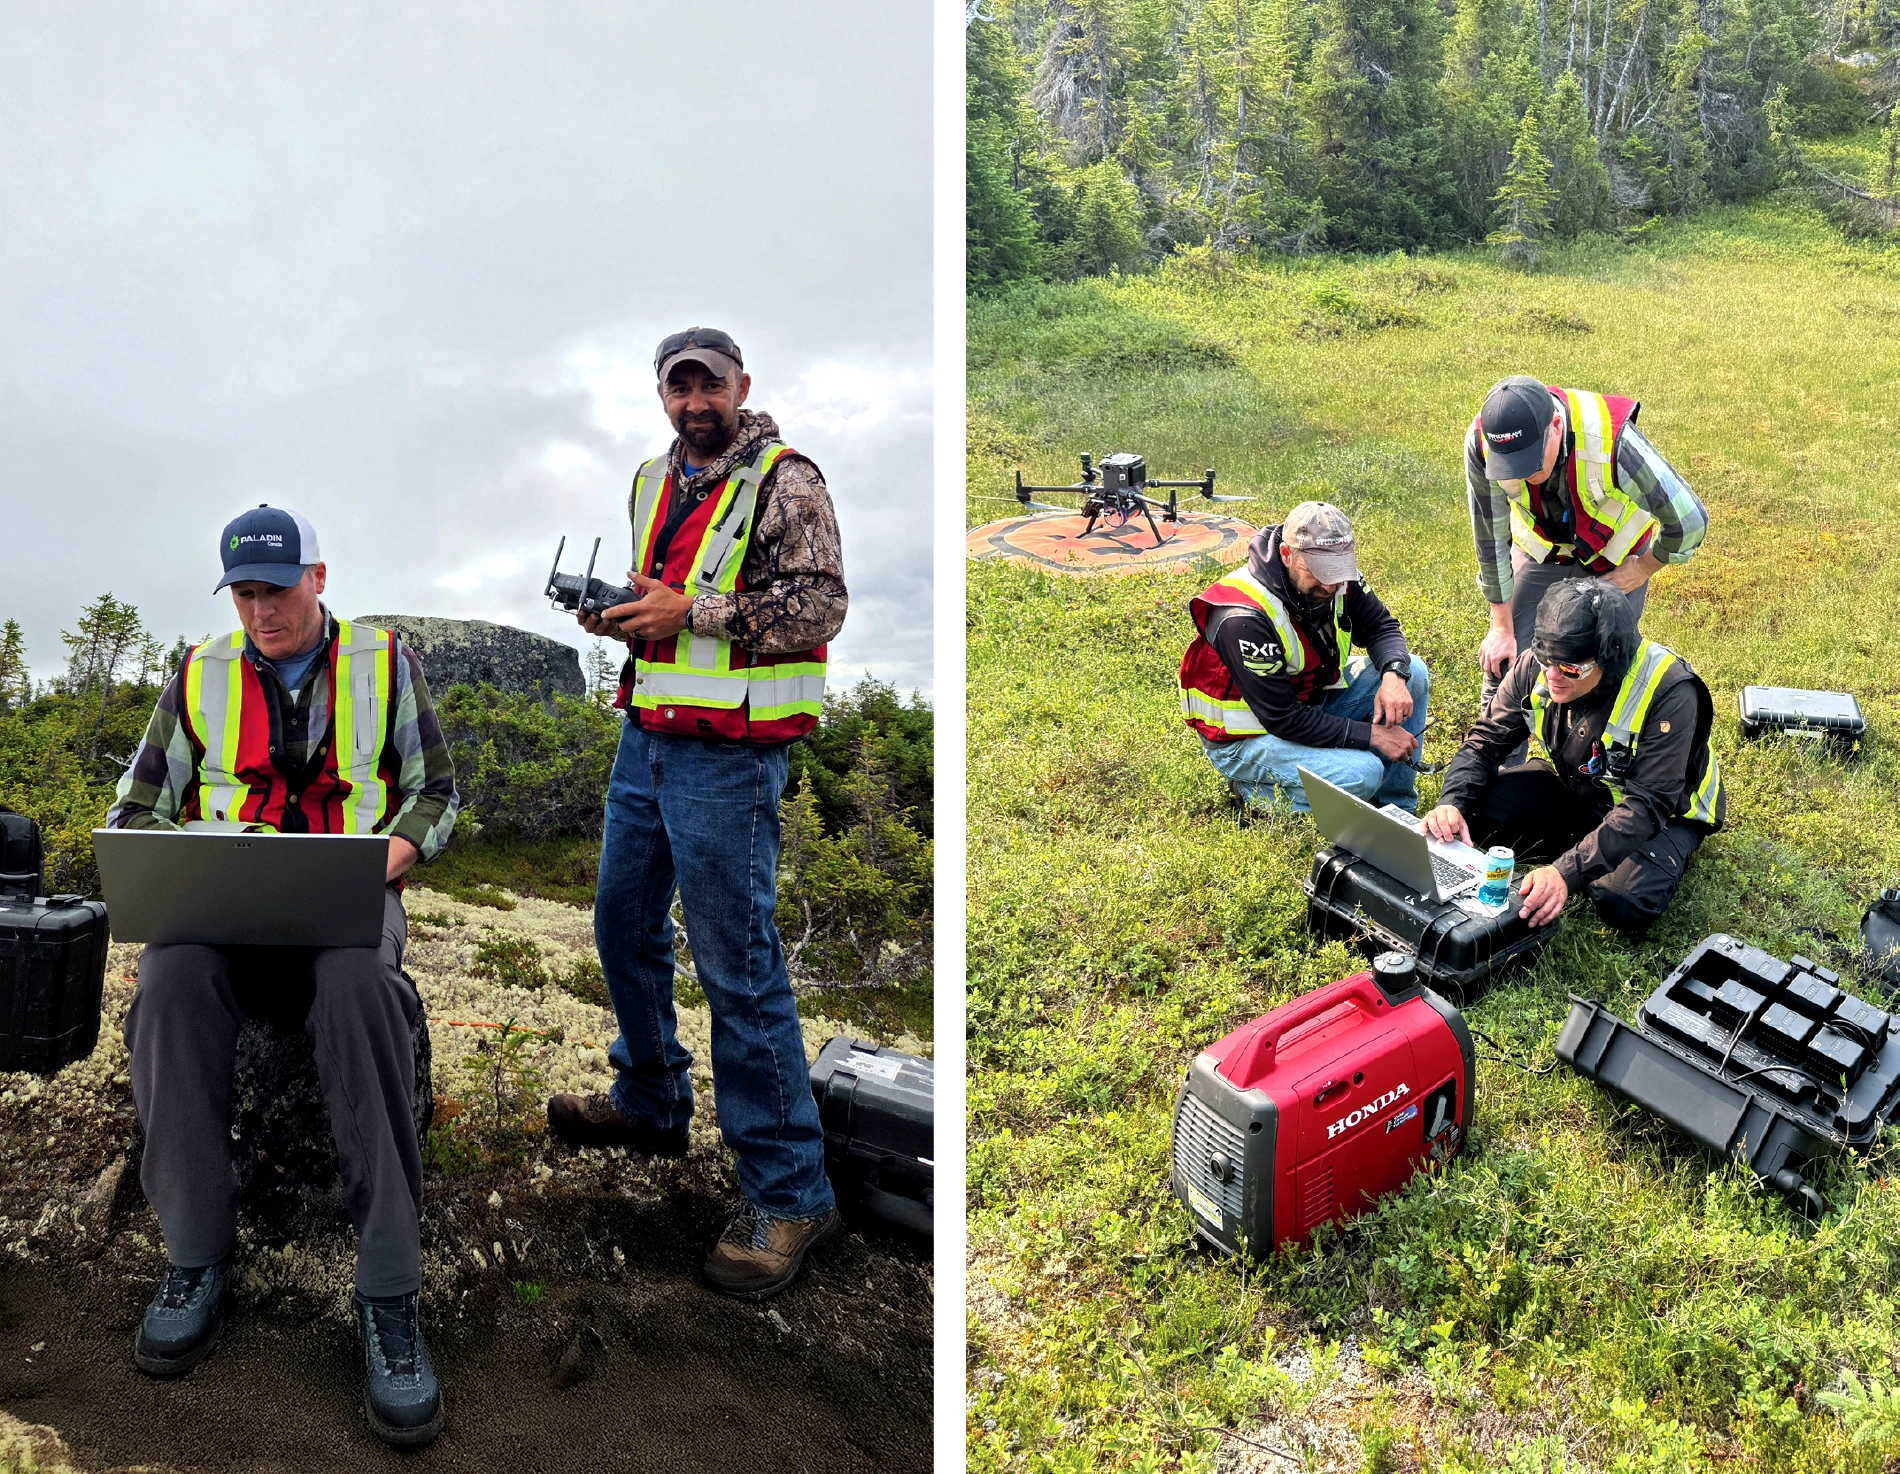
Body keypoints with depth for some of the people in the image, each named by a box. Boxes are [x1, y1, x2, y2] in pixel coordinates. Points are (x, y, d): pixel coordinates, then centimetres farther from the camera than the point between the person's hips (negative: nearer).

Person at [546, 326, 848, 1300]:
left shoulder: (785, 481, -7)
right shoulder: (653, 480, 16)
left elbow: (819, 604, -16)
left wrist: (691, 609, -19)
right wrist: (616, 614, 5)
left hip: (728, 755, -8)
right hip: (644, 741, 8)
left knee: (738, 967, -7)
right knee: (623, 926, 19)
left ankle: (788, 1192, 1)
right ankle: (650, 1103, 41)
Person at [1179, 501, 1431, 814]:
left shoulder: (1336, 575, -10)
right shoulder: (1244, 618, -32)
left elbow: (1380, 627, 2)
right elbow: (1282, 719, -29)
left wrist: (1393, 674, -22)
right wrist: (1372, 735, -26)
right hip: (1246, 738, -8)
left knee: (1412, 672, -4)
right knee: (1361, 773, -29)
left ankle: (1395, 809, 6)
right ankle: (1259, 792, -2)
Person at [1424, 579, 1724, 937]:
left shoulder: (1669, 693, -33)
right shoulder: (1537, 666, -20)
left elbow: (1647, 805, -35)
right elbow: (1485, 741, -11)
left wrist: (1569, 872, -46)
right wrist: (1453, 803, -33)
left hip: (1663, 809, -4)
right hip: (1569, 783, 4)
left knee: (1626, 905, -31)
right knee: (1472, 810, -19)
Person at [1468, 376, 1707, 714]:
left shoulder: (1611, 438, -38)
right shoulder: (1482, 443, -30)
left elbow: (1689, 521, -27)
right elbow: (1491, 536, -16)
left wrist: (1643, 570, -10)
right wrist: (1502, 628, -8)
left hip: (1615, 558, -2)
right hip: (1539, 552, 2)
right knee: (1502, 664, 0)